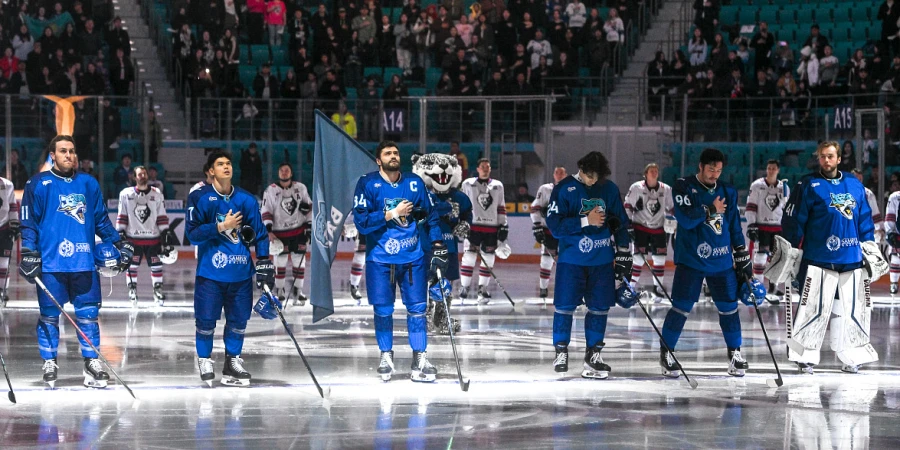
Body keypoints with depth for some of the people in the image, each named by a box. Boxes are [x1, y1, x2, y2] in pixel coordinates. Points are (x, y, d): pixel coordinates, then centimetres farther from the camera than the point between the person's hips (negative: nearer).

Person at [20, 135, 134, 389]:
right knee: (49, 316, 3)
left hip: (84, 263, 3)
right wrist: (29, 252, -9)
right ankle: (49, 364, 14)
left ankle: (92, 363, 8)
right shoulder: (39, 185, 1)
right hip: (50, 263, -3)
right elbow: (28, 222, -1)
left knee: (88, 315, 1)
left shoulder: (89, 184, 13)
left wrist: (117, 244, 15)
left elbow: (102, 220, 20)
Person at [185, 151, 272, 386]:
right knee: (206, 319, -3)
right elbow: (193, 232, -9)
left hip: (240, 270, 3)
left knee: (239, 319, 6)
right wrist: (221, 227, -17)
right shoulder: (200, 197, -3)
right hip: (210, 270, -3)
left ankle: (232, 363, 21)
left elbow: (259, 232, 9)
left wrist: (264, 262, 2)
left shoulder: (246, 199, 6)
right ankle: (205, 362, 15)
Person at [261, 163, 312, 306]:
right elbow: (266, 212, -6)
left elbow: (309, 207, 11)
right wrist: (269, 231, -14)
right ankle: (279, 290, 12)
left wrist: (309, 224, 4)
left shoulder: (300, 188, 2)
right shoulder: (271, 190, -5)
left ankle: (297, 290, 12)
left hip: (299, 230, 2)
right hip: (280, 232, -2)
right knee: (280, 261, -1)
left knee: (299, 260, 3)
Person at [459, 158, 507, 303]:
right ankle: (464, 286, -1)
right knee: (469, 256, -7)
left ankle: (482, 288, 11)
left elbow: (501, 208, 13)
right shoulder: (468, 184, 4)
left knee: (488, 258, 3)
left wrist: (503, 225, 8)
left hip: (492, 227, 3)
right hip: (473, 225, -3)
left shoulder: (498, 186, 11)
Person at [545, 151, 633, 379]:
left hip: (602, 260, 3)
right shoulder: (564, 189, -8)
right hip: (571, 259, -3)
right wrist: (586, 221, -20)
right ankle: (561, 352, 10)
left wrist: (624, 253, 10)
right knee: (565, 306, -4)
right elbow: (554, 224, -14)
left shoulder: (610, 189, 4)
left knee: (599, 307, 5)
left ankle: (593, 354, 15)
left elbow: (621, 222, 12)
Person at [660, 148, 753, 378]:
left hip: (722, 261, 4)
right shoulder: (684, 187, -4)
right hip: (690, 259, -4)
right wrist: (710, 210, -18)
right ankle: (666, 353, 8)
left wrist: (744, 262, 11)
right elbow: (685, 219, -18)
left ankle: (734, 353, 18)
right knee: (681, 307, -5)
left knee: (729, 307, 4)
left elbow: (735, 229, 13)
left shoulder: (728, 192, 9)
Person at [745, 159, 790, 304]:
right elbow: (750, 207, -5)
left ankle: (772, 287, 16)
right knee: (760, 255, -10)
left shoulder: (784, 188, 8)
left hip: (778, 227, 4)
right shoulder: (757, 186, -3)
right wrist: (751, 225, -12)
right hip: (761, 226, -4)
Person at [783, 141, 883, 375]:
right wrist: (792, 249, -4)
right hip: (819, 259, -4)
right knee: (814, 307, -7)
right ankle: (805, 356, 2)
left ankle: (851, 357, 17)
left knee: (852, 308, 7)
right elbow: (793, 219, -3)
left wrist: (869, 247, 14)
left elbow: (865, 218, 18)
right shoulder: (809, 185, -2)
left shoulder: (855, 185, 12)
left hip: (852, 259, 4)